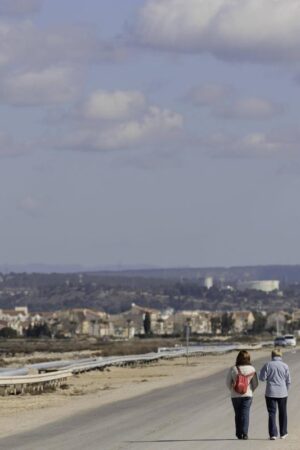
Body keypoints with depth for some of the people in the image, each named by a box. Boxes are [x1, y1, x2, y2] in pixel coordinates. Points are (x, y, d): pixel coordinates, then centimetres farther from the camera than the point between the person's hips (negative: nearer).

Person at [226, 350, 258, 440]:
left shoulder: (233, 369, -6)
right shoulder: (251, 369, -5)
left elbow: (228, 382, -1)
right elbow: (255, 383, 0)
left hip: (235, 395, 0)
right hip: (247, 395, 0)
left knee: (238, 414, 13)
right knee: (245, 414, 1)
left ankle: (239, 433, 17)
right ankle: (244, 433, -9)